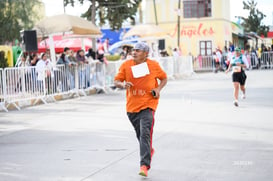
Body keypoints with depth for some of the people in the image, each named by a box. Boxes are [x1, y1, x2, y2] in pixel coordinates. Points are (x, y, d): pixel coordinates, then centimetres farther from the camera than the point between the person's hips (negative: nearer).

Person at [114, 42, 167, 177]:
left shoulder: (154, 65, -2)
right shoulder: (126, 65, 0)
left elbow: (164, 78, 13)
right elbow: (116, 81, 2)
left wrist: (159, 88, -6)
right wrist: (123, 85, -21)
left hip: (147, 105, -3)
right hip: (132, 105, 3)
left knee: (145, 134, -17)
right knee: (140, 135, 16)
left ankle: (144, 165, -20)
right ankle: (149, 151, 48)